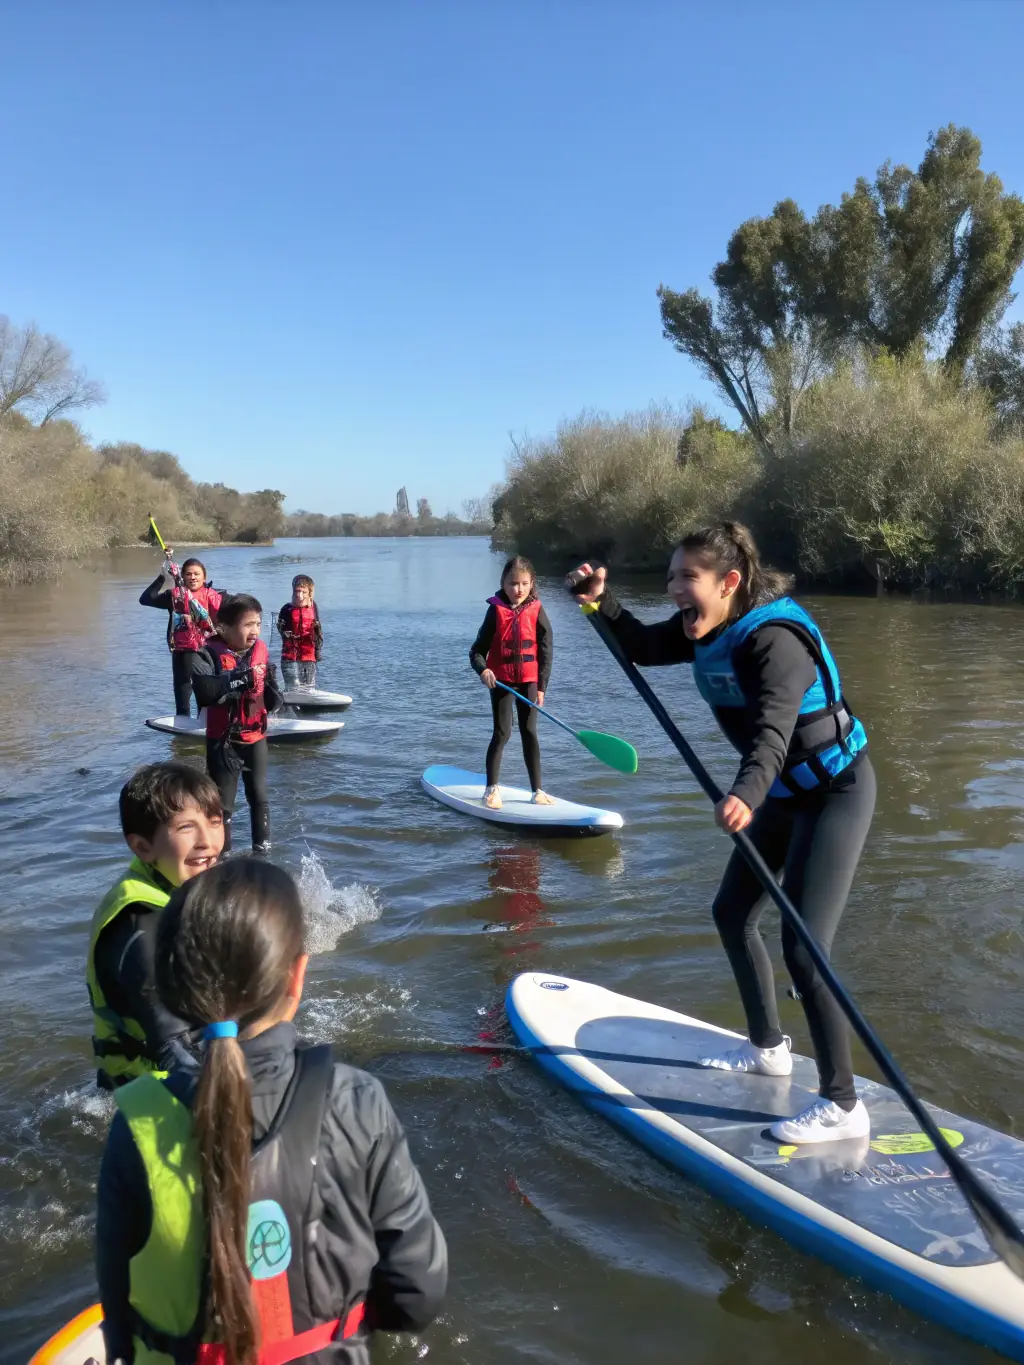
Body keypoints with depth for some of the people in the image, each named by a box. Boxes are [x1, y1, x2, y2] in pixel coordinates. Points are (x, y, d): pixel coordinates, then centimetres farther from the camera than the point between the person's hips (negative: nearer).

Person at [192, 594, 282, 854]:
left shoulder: (261, 651, -2)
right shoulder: (210, 654, -17)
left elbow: (272, 698, 8)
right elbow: (204, 691, -35)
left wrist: (274, 699, -14)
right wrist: (241, 678, -35)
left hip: (256, 738, 5)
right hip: (223, 741, -4)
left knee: (259, 797, 18)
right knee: (222, 803, 8)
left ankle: (263, 849, 33)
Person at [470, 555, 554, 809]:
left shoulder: (536, 612, -4)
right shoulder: (496, 610, -6)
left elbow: (545, 652, -3)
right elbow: (478, 649, -5)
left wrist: (541, 686, -7)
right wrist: (483, 669, -25)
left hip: (529, 681, 1)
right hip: (501, 681, -1)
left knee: (530, 733, 7)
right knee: (502, 734, -1)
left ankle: (537, 790, 14)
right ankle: (491, 789, 10)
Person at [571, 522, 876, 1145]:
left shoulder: (775, 638, -29)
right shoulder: (709, 629, -2)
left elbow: (774, 729, -44)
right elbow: (644, 647, 12)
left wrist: (748, 793, -62)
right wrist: (603, 601, -5)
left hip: (836, 792, -10)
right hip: (783, 792, 10)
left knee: (803, 946, -14)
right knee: (733, 913, 17)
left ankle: (843, 1106, -2)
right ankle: (769, 1048, 34)